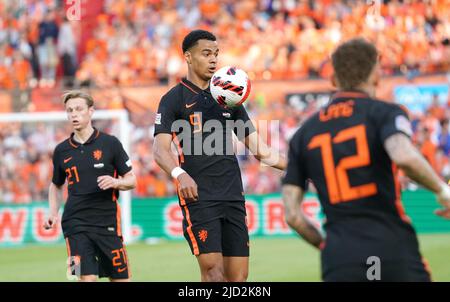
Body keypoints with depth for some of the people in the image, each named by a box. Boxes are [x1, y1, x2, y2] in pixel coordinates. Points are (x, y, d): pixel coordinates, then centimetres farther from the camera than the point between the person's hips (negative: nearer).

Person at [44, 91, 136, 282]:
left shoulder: (110, 143, 0)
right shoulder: (61, 150, 7)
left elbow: (131, 180, 4)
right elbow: (56, 185, 23)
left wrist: (115, 182, -17)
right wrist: (53, 213, 8)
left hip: (108, 222, -1)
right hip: (75, 224, 1)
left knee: (121, 278, 3)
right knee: (87, 277, -12)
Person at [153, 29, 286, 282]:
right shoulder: (175, 99, 1)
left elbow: (257, 147, 20)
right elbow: (160, 149, -11)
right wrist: (180, 174, -30)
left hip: (233, 196, 5)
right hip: (198, 197, -5)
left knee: (238, 274, 1)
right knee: (213, 269, -16)